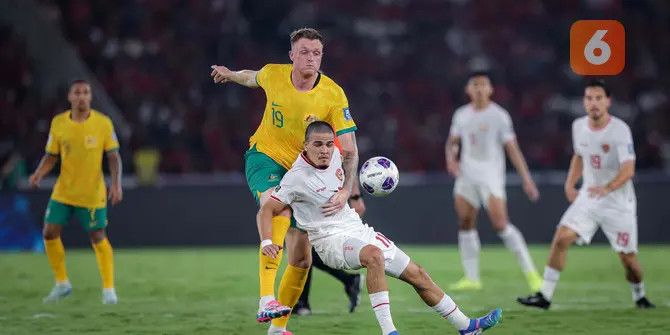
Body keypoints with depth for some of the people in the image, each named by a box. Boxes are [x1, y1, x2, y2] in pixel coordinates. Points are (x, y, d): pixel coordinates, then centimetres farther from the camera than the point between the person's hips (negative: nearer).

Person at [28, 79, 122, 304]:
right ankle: (62, 283, 15)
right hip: (63, 192, 3)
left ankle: (108, 288, 13)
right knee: (50, 232, -2)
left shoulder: (103, 123, -9)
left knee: (98, 237, 0)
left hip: (92, 193, -3)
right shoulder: (58, 123, -2)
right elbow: (51, 155, 6)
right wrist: (39, 174, -11)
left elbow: (113, 157, -6)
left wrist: (116, 183, -18)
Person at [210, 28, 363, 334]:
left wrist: (346, 191, -32)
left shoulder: (334, 95, -16)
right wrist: (230, 74, 36)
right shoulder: (273, 74, -12)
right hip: (264, 157, -2)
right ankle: (266, 300, -45)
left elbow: (349, 150, -17)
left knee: (301, 259, 3)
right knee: (279, 213, -35)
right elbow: (252, 78, 15)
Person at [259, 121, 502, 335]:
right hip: (331, 239, -8)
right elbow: (266, 211, -18)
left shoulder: (334, 156, 2)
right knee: (374, 256, -40)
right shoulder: (297, 177, -17)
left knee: (418, 275, 9)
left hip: (359, 230, 8)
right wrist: (267, 242, -32)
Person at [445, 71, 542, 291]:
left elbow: (512, 149, -6)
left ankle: (530, 271, -11)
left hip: (490, 176, -6)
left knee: (500, 224, -17)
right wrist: (451, 159, 0)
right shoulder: (461, 115, 9)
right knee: (465, 224, 2)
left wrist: (526, 179, -11)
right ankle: (471, 278, 9)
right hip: (466, 175, 6)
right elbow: (452, 142, 22)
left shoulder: (499, 115, -5)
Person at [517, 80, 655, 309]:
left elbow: (628, 170, -27)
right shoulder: (579, 126, 1)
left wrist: (607, 188, -44)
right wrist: (570, 184, 8)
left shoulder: (620, 129, -18)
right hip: (587, 198, 4)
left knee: (627, 257, 0)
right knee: (561, 238, -14)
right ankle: (544, 295, -10)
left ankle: (639, 296, 29)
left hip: (618, 203, -4)